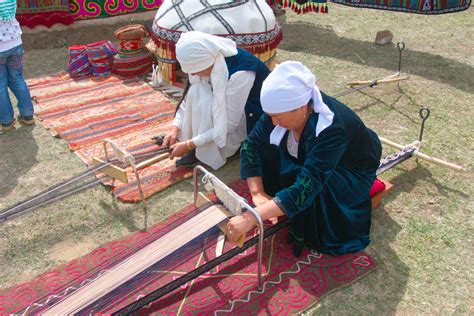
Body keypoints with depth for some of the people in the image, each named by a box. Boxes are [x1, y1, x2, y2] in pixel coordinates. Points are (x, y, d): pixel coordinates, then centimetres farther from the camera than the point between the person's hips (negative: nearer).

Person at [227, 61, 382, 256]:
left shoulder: (332, 129, -42)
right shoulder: (282, 108, -24)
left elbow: (305, 188, -48)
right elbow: (251, 145, -15)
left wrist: (250, 218, -52)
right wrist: (258, 193, -25)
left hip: (351, 171, -6)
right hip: (306, 158, 6)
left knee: (315, 190, -36)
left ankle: (318, 235, -5)